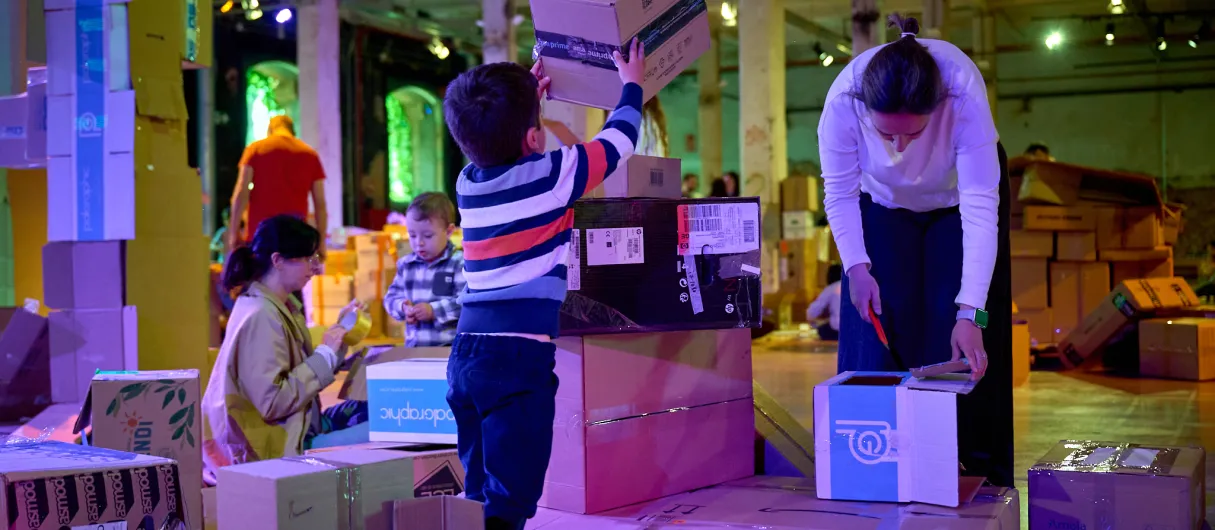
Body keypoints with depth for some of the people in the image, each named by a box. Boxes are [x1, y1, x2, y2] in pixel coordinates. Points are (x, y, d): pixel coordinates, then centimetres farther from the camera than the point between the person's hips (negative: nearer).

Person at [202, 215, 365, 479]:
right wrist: (325, 353, -19)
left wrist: (340, 331, 7)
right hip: (267, 448, -10)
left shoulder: (282, 305, 7)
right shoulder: (261, 317, -21)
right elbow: (273, 402, -25)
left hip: (293, 426, 10)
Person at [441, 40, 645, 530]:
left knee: (478, 490, 13)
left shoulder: (467, 184, 12)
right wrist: (632, 86, 30)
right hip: (519, 354, -6)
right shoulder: (551, 176, -3)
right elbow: (617, 141, 13)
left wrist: (522, 98, 46)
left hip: (465, 351, 6)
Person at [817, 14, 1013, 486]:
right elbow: (839, 193, -19)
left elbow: (981, 209, -41)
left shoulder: (965, 96, -41)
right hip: (883, 204, 1)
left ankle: (977, 467, 6)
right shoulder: (842, 102, -36)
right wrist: (856, 266, -31)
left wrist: (970, 313, -46)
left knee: (968, 344, -6)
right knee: (875, 329, -4)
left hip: (957, 196, -1)